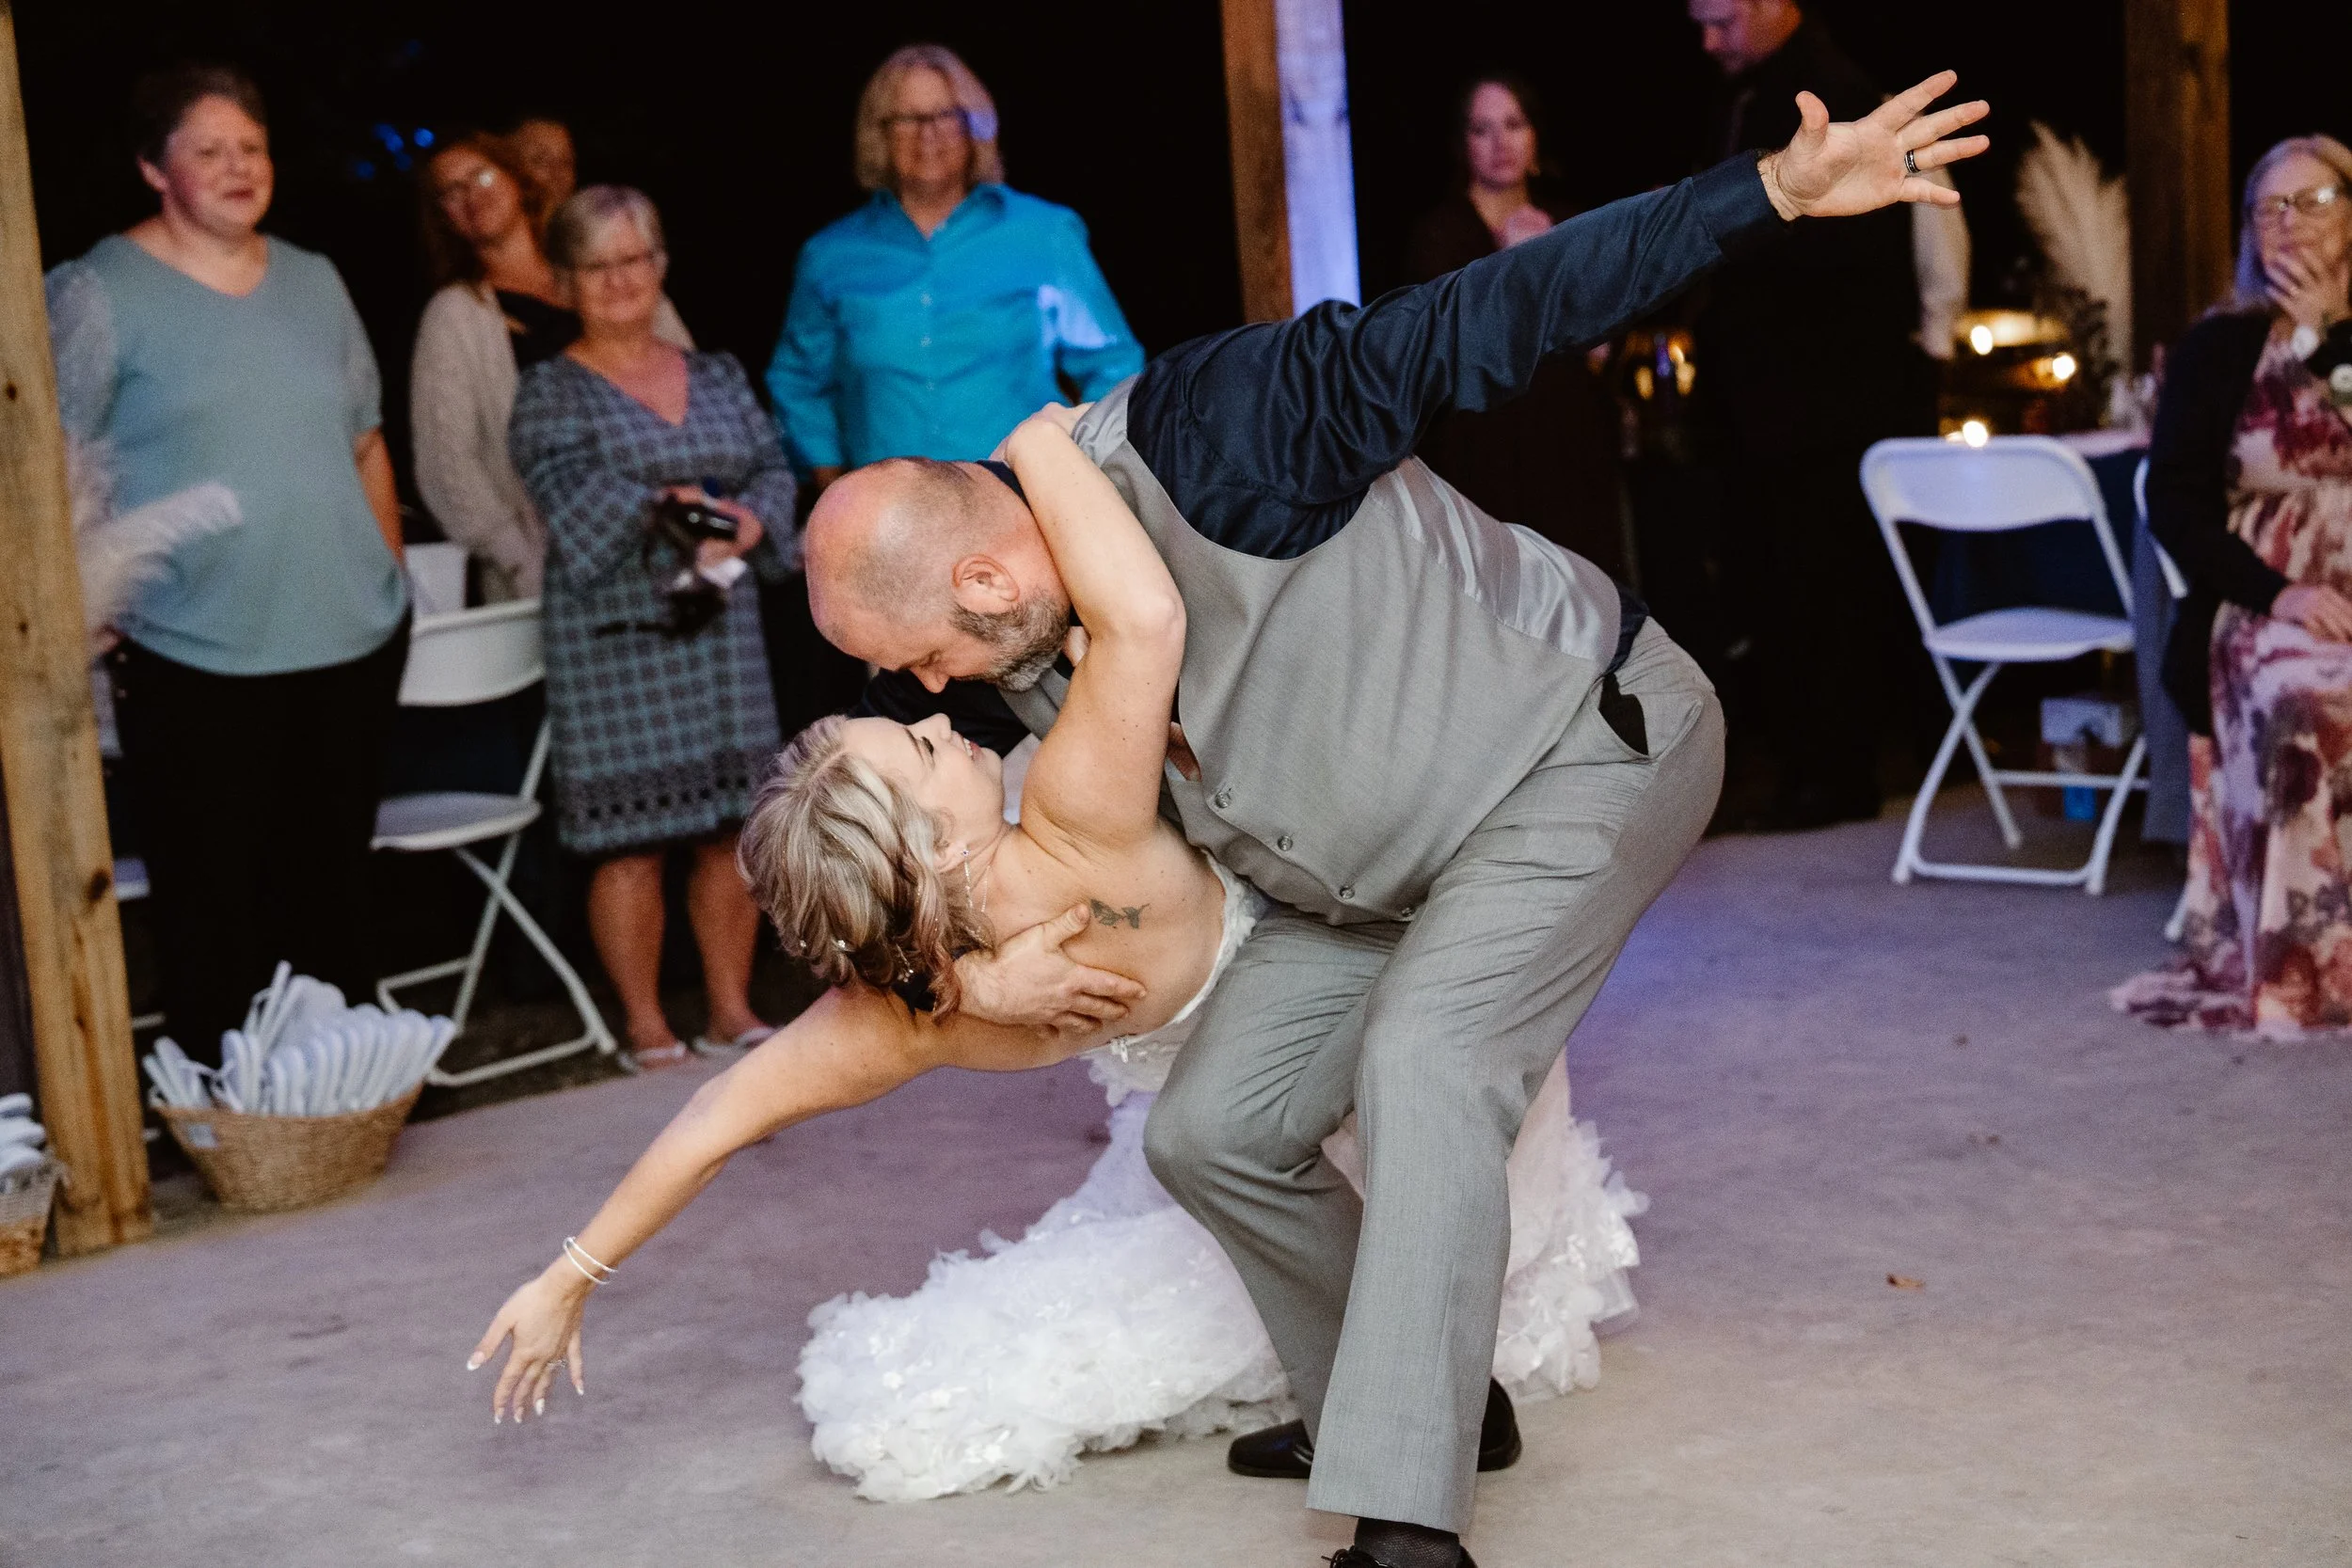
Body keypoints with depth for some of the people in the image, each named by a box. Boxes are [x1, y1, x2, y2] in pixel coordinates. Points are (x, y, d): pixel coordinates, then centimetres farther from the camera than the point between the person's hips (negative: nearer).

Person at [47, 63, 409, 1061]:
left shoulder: (313, 281, 12)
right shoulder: (101, 293, -4)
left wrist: (393, 578, 16)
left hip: (353, 640, 5)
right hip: (195, 658, -5)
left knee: (331, 889, 14)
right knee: (212, 907, -1)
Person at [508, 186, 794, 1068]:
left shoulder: (717, 377, 14)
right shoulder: (551, 394, 0)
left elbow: (772, 467, 9)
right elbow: (571, 501, -12)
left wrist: (752, 521, -11)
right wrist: (668, 506, -21)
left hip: (720, 631, 4)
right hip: (614, 639, -4)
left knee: (731, 824, 6)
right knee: (630, 838, -3)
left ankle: (731, 1008, 17)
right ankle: (647, 1028, 7)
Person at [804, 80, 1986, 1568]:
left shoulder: (1207, 439, -31)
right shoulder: (1004, 669, -9)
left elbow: (1476, 327, -31)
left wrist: (1773, 194, -34)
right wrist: (963, 971, -15)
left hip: (1586, 737, -8)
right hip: (1374, 872, 8)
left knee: (1422, 1062, -28)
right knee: (1215, 1130, 4)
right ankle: (1386, 1403, 26)